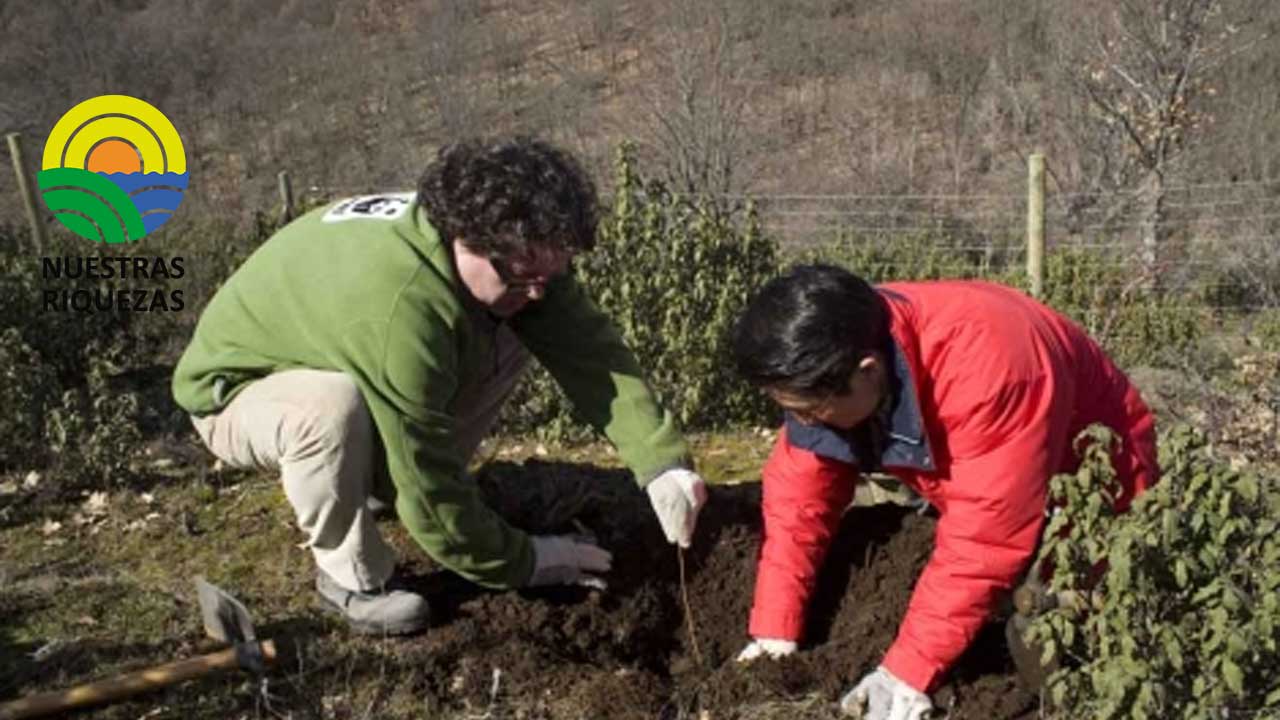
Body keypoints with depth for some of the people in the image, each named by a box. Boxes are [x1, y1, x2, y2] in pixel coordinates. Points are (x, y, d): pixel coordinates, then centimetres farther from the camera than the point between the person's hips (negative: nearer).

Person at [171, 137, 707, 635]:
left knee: (510, 341, -8)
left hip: (345, 362, 7)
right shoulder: (398, 308, -42)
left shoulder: (515, 253, -20)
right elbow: (429, 484, -35)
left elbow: (590, 351, -22)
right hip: (237, 390, -6)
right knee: (331, 407, -40)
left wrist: (662, 463, -33)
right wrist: (522, 563, -22)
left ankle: (378, 484, 5)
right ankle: (351, 576, -12)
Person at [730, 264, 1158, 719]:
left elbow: (984, 538, -41)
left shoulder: (984, 366, -43)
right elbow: (799, 497, -16)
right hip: (958, 487, 6)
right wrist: (774, 631, -21)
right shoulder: (833, 366, -21)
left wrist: (908, 671, -40)